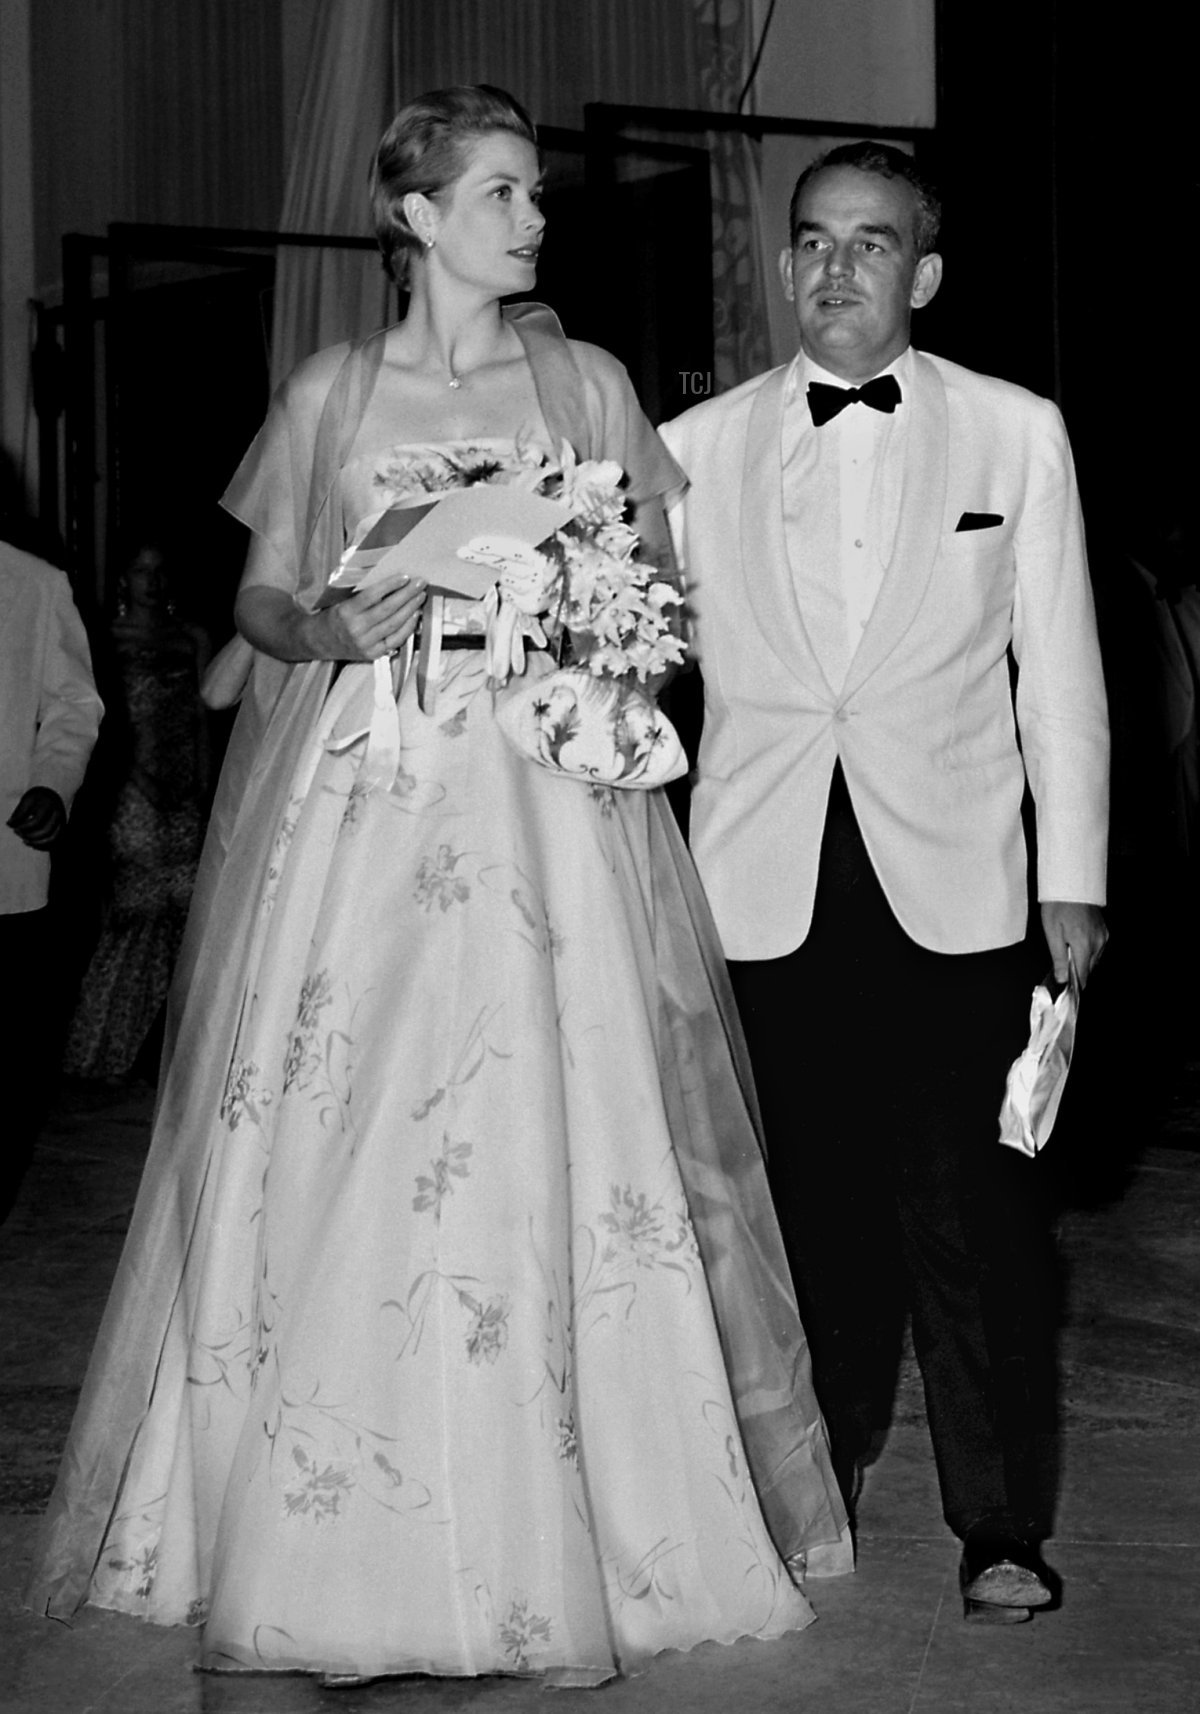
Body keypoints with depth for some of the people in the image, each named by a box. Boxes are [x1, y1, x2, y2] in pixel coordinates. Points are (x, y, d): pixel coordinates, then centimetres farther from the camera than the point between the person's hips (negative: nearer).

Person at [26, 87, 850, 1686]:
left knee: (550, 1149, -6)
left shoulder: (584, 382, 10)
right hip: (361, 796, 0)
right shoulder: (329, 392, 10)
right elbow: (259, 595, 12)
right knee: (341, 1152, -3)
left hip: (545, 797, 0)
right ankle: (344, 1547, 7)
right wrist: (330, 628, -9)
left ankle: (564, 1547, 3)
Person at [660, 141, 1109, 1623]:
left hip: (952, 884, -1)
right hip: (768, 884, 1)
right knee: (807, 1192, 6)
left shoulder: (1016, 433, 7)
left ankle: (1002, 1525, 9)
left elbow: (1058, 668, 7)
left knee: (970, 1202, -2)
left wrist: (1075, 877, 4)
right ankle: (819, 1471, 23)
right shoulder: (699, 445, 9)